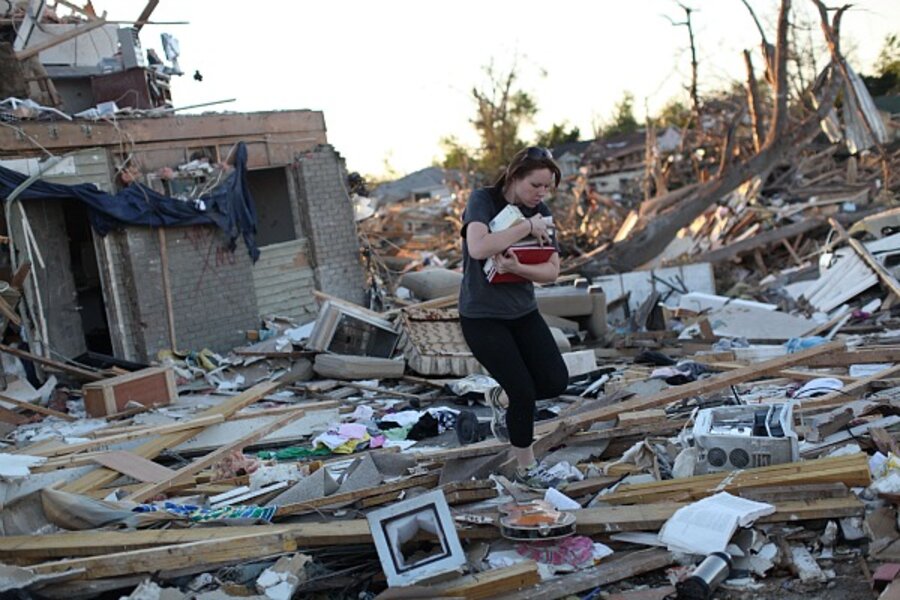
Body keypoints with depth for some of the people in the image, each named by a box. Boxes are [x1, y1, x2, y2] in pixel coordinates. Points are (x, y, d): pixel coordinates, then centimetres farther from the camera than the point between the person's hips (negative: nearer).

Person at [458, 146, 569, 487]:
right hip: (482, 317, -6)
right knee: (524, 392, -8)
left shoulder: (540, 212, 0)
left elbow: (552, 271, -7)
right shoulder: (483, 200, -14)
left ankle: (501, 398, 26)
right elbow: (479, 248, -34)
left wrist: (516, 267, -26)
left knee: (556, 382, -5)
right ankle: (526, 468, 15)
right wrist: (527, 226, -28)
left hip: (523, 312, 6)